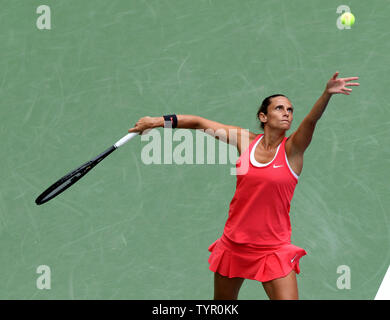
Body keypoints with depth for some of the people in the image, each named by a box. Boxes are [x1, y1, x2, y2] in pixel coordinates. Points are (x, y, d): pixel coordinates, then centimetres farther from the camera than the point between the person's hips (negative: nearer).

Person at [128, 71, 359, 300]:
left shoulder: (292, 149, -7)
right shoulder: (245, 140, 1)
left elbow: (312, 120, -26)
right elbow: (200, 123, 8)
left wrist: (327, 94, -44)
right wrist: (161, 121, 8)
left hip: (273, 250, -3)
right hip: (234, 244, 3)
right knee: (222, 303, 17)